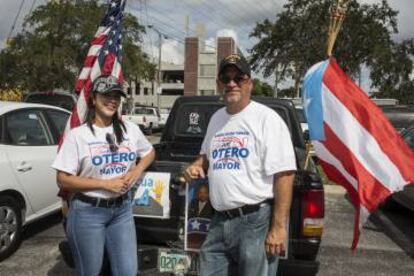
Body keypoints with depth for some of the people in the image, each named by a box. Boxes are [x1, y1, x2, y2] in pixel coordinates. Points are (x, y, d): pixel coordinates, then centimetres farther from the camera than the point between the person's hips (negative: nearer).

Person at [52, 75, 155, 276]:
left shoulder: (131, 129, 3)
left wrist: (137, 171, -1)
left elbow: (149, 152, 20)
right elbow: (63, 180, -11)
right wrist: (105, 184, -17)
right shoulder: (78, 135, -10)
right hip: (88, 212, -4)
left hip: (122, 209, 4)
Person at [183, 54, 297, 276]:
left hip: (256, 221, -7)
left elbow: (284, 175, -14)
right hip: (219, 221, 7)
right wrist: (197, 165, 7)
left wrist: (278, 227, -18)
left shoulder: (267, 118, -9)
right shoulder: (216, 118, 14)